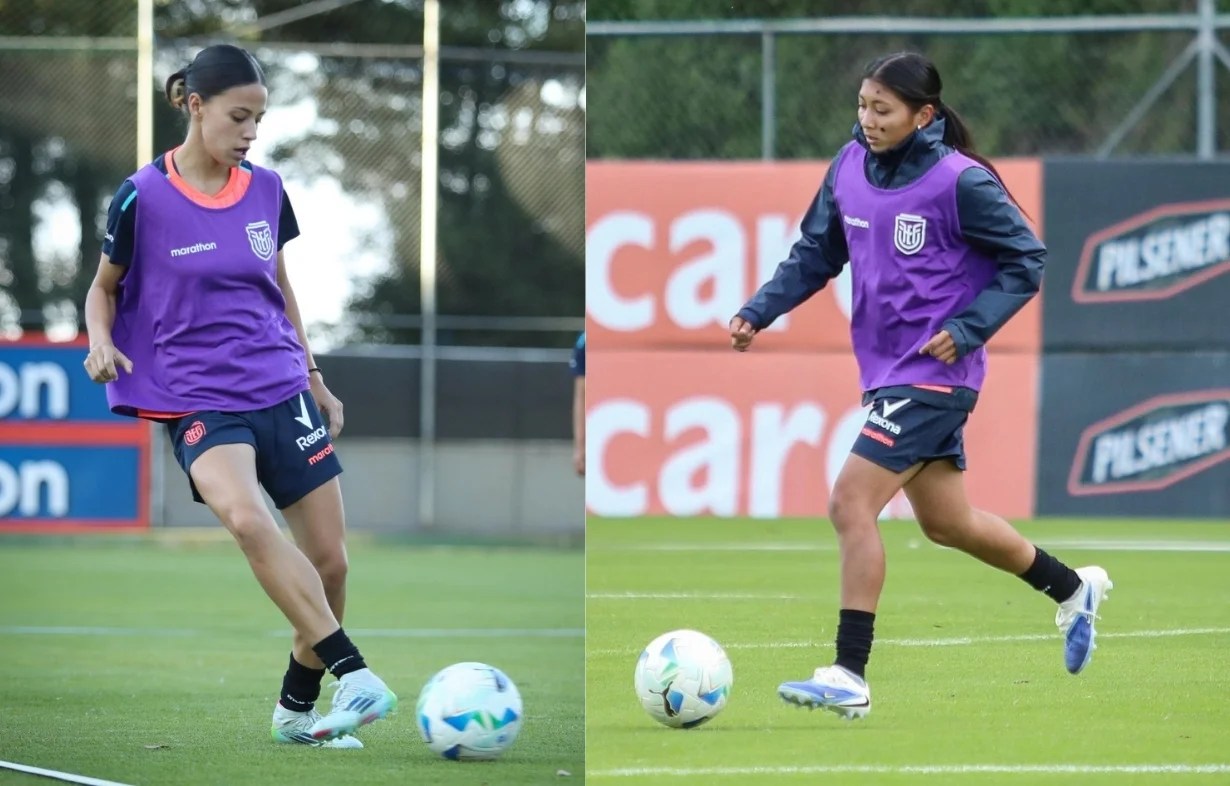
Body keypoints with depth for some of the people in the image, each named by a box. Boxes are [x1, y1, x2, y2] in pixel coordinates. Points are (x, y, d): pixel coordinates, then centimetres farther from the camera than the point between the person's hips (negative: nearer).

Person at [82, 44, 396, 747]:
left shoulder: (266, 191, 6)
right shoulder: (144, 198, -7)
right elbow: (105, 287, 6)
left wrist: (316, 381, 22)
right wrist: (102, 342, -14)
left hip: (282, 389, 5)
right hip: (198, 400, -5)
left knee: (329, 559, 1)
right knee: (245, 517, -33)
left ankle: (298, 708, 21)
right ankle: (354, 672, -35)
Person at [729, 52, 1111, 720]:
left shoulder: (960, 182, -16)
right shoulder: (850, 167, 3)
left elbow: (1025, 260, -9)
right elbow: (816, 254, 13)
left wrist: (967, 328, -19)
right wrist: (759, 311, 1)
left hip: (934, 372, -8)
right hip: (885, 370, 8)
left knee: (850, 503, -17)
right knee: (945, 522, 19)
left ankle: (848, 676, -14)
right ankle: (1073, 589, 41)